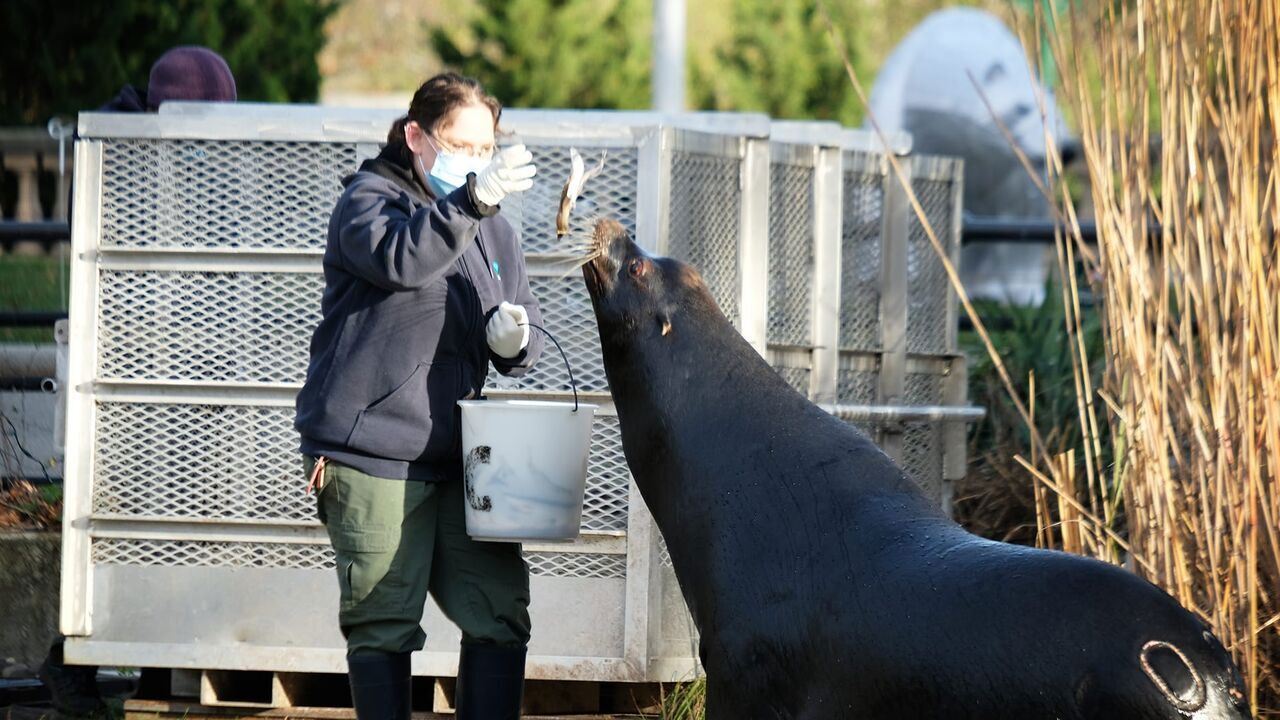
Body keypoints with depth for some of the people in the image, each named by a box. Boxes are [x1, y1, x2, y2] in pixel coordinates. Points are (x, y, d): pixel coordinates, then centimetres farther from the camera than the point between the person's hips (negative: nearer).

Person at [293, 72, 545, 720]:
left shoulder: (491, 229, 18)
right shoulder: (368, 199, -1)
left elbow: (521, 342, 19)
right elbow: (397, 257, -25)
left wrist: (512, 337, -5)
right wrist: (473, 199, -36)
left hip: (457, 457, 6)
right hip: (370, 453, -6)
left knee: (500, 612, -1)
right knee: (384, 622, -4)